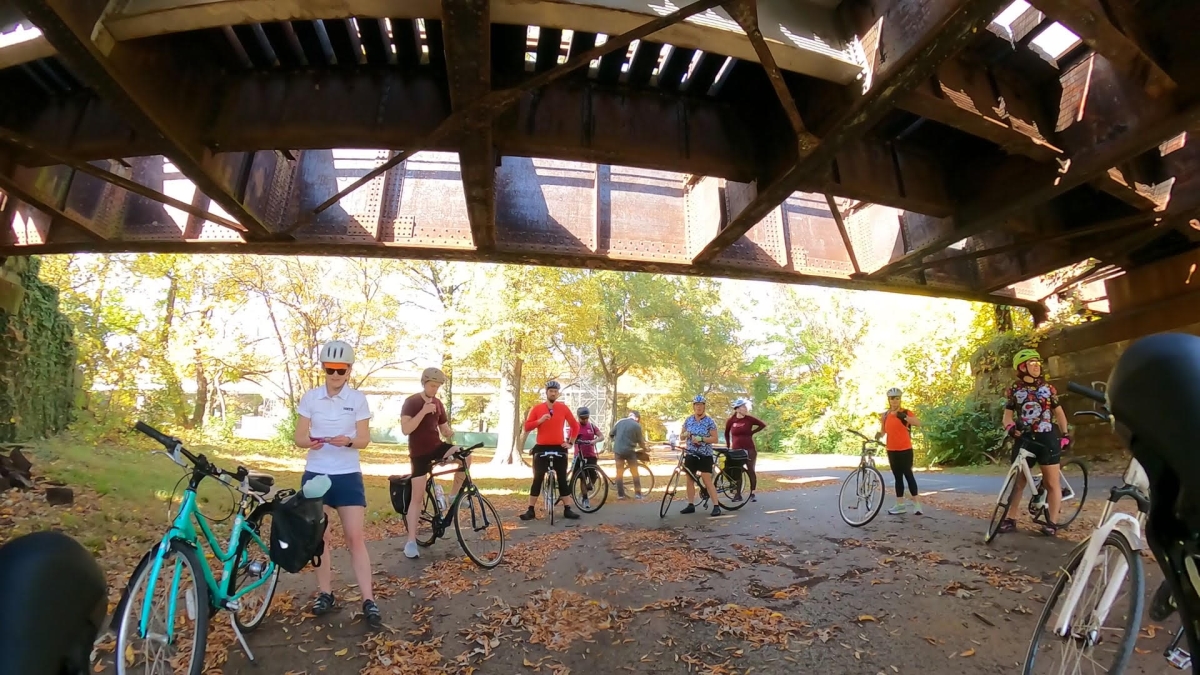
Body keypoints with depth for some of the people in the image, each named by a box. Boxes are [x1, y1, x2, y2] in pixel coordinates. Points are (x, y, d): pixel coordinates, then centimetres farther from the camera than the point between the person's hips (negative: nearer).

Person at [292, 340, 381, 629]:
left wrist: (348, 441, -24)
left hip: (348, 475, -2)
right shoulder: (310, 397, 0)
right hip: (315, 474, 2)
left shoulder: (358, 399, -3)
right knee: (319, 537, 11)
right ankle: (325, 593, 26)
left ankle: (369, 601, 3)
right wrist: (310, 442, -23)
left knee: (355, 537, -2)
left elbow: (365, 439, -3)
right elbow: (299, 436, 0)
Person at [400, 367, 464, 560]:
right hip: (419, 453, -4)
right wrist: (423, 411, -28)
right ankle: (411, 541, 5)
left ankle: (455, 495, -4)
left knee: (466, 455, -23)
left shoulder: (438, 404, 8)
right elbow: (405, 429, -20)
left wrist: (449, 432, -12)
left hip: (437, 447, 4)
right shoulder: (411, 402, -9)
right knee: (417, 496, -4)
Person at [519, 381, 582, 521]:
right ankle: (530, 510, 9)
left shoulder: (563, 408, 2)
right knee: (538, 479, 2)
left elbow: (575, 426, 10)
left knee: (562, 479, 6)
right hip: (541, 448, -1)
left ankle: (567, 509, 13)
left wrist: (571, 442, 5)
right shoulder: (537, 408, 1)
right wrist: (540, 420, -17)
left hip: (559, 448, 1)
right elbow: (527, 427, -3)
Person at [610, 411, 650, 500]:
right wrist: (645, 449, 18)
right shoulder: (637, 425, -5)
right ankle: (638, 494, 8)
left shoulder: (619, 422, 6)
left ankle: (620, 494, 9)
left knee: (619, 473, 9)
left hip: (618, 450, 3)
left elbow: (611, 434, 12)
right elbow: (640, 441, 0)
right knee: (635, 473, 9)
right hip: (630, 451, -3)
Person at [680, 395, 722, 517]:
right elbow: (682, 435, 14)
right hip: (690, 454, 5)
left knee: (708, 482, -7)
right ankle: (691, 505, 18)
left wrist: (701, 439, -22)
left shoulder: (709, 421, -7)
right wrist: (686, 434, -9)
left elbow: (715, 439, -10)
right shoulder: (688, 420, 6)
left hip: (704, 456, -5)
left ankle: (716, 506, -2)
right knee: (690, 480, 8)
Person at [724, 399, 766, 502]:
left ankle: (752, 493, 13)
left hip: (749, 449, -1)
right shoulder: (730, 421, -2)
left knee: (751, 471, 2)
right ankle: (738, 494, 12)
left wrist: (752, 432, 3)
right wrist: (728, 446, 15)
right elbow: (727, 434, 14)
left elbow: (763, 425, 5)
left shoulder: (749, 419, -4)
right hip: (736, 450, 1)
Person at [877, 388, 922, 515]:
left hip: (905, 450, -5)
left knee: (908, 475, -2)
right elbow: (883, 431, 14)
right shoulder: (885, 415, 7)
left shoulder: (906, 412, -8)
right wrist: (879, 434, -9)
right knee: (897, 477, 10)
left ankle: (916, 503, 8)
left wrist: (904, 417, -41)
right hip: (892, 451, 5)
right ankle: (900, 505, 13)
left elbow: (918, 423, -25)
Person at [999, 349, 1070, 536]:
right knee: (1018, 481, 5)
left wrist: (1065, 434, 5)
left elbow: (1059, 412, 14)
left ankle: (1052, 522, 9)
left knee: (1052, 482, 1)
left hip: (1047, 438, 1)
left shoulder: (1047, 388, 8)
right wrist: (1010, 427, -19)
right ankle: (1009, 518, 10)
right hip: (1024, 439, 0)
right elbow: (1008, 415, 2)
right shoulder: (1014, 390, 4)